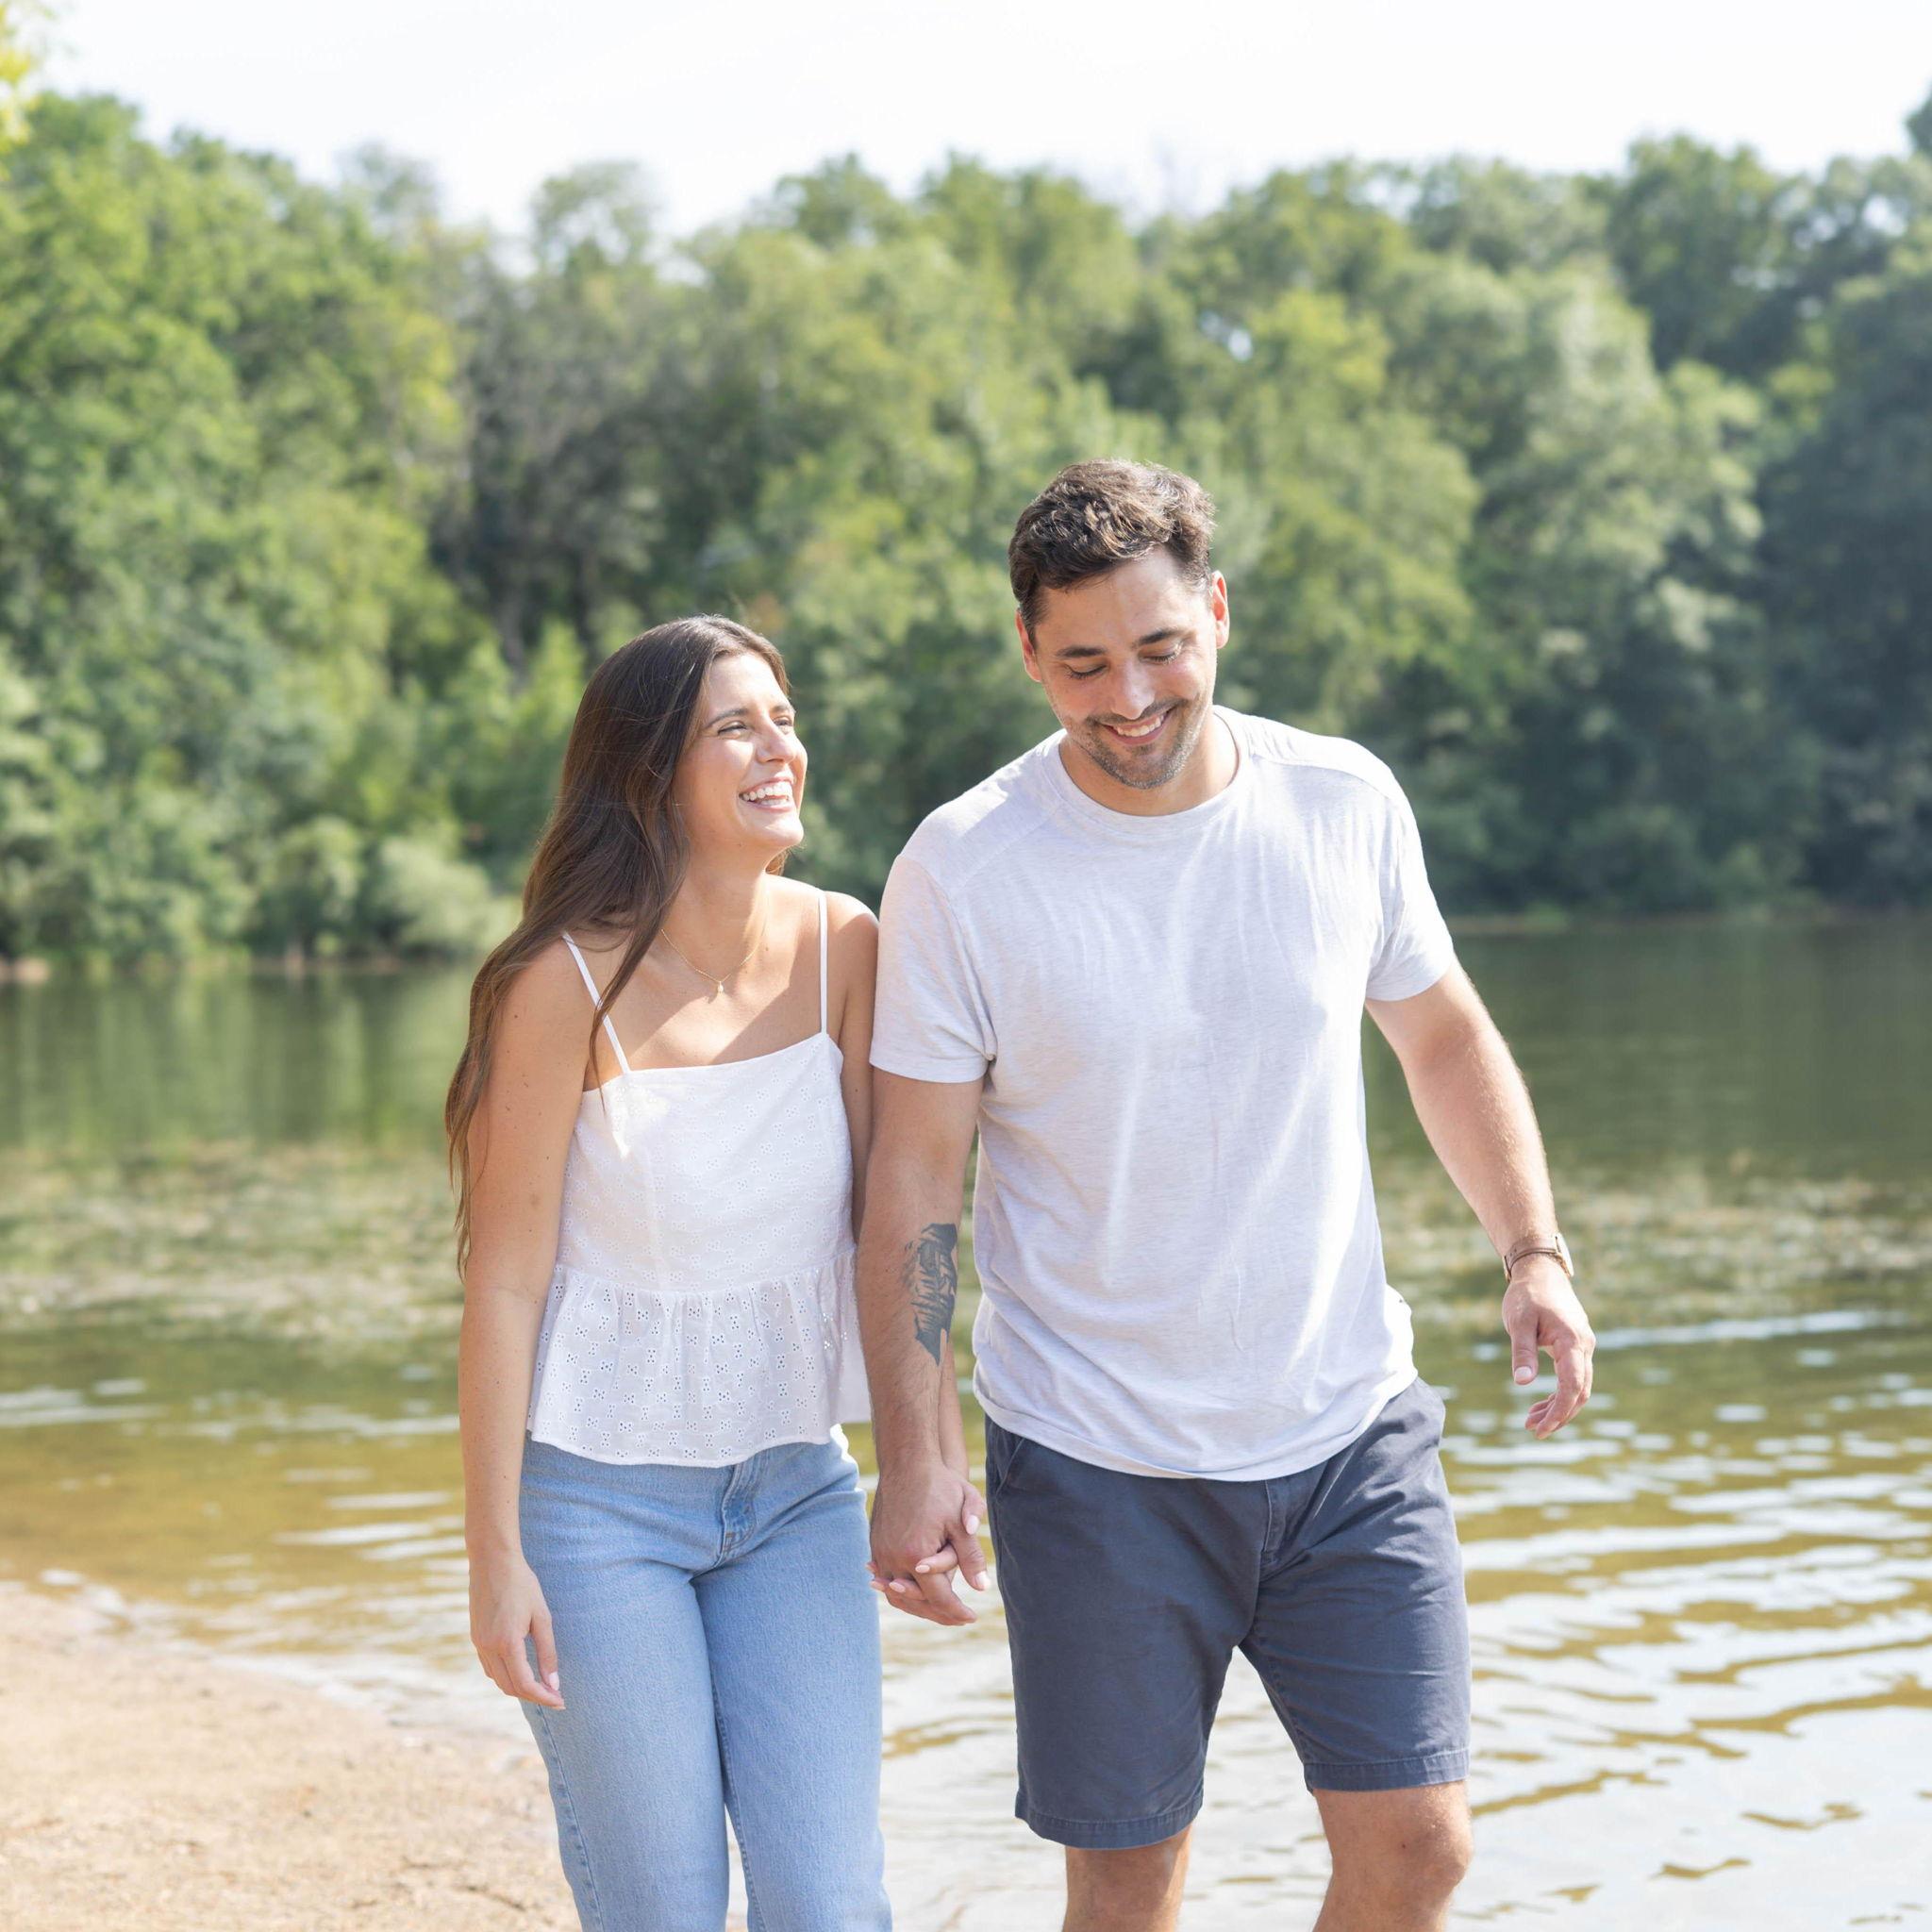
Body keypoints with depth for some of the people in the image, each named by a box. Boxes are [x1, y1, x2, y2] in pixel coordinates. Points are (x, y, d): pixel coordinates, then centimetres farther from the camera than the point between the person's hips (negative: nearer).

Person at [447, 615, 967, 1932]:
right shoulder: (568, 986, -16)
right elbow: (505, 1281, -12)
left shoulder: (840, 947, -5)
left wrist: (936, 1452, -1)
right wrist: (495, 1555, -11)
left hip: (797, 1485, 4)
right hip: (601, 1499, -3)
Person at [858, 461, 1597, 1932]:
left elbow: (1444, 1035, 14)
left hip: (1351, 1432, 2)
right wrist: (912, 1455, -10)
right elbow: (912, 1182, -5)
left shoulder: (1346, 804, -2)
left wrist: (1535, 1248, 2)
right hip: (1095, 1466, -2)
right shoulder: (962, 871, -10)